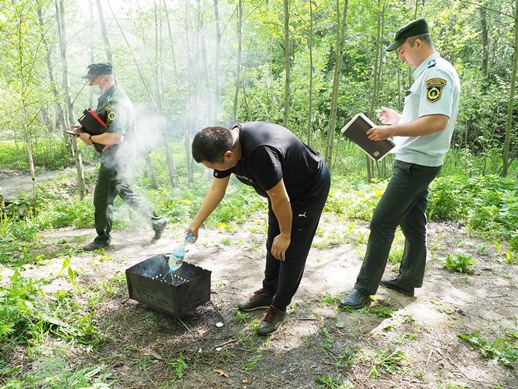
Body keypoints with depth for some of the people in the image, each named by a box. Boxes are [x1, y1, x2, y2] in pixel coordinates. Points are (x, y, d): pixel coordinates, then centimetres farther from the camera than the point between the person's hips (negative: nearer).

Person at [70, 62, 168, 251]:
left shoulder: (116, 103, -22)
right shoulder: (108, 97, 11)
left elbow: (115, 137, -30)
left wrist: (90, 138, -17)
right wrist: (85, 129, 8)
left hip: (115, 157, -11)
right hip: (115, 156, 11)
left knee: (102, 198, 1)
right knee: (125, 192, 19)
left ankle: (103, 238, 17)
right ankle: (157, 221, 23)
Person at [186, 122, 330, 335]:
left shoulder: (260, 152, -42)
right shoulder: (226, 143, -15)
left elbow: (281, 200, -31)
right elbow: (216, 190, -2)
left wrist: (285, 235, -16)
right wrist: (195, 224, 2)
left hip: (311, 188, -8)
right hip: (283, 188, 8)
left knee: (291, 250, -3)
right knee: (273, 245, 15)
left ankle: (279, 307, 13)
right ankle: (268, 293, 32)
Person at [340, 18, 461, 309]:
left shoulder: (437, 72, -15)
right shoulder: (432, 73, 17)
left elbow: (437, 121, -27)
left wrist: (391, 131, -23)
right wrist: (399, 120, 16)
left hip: (415, 164, -11)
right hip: (419, 163, 11)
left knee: (382, 223, -9)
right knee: (412, 224, 15)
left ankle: (364, 289, -1)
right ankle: (408, 280, 27)